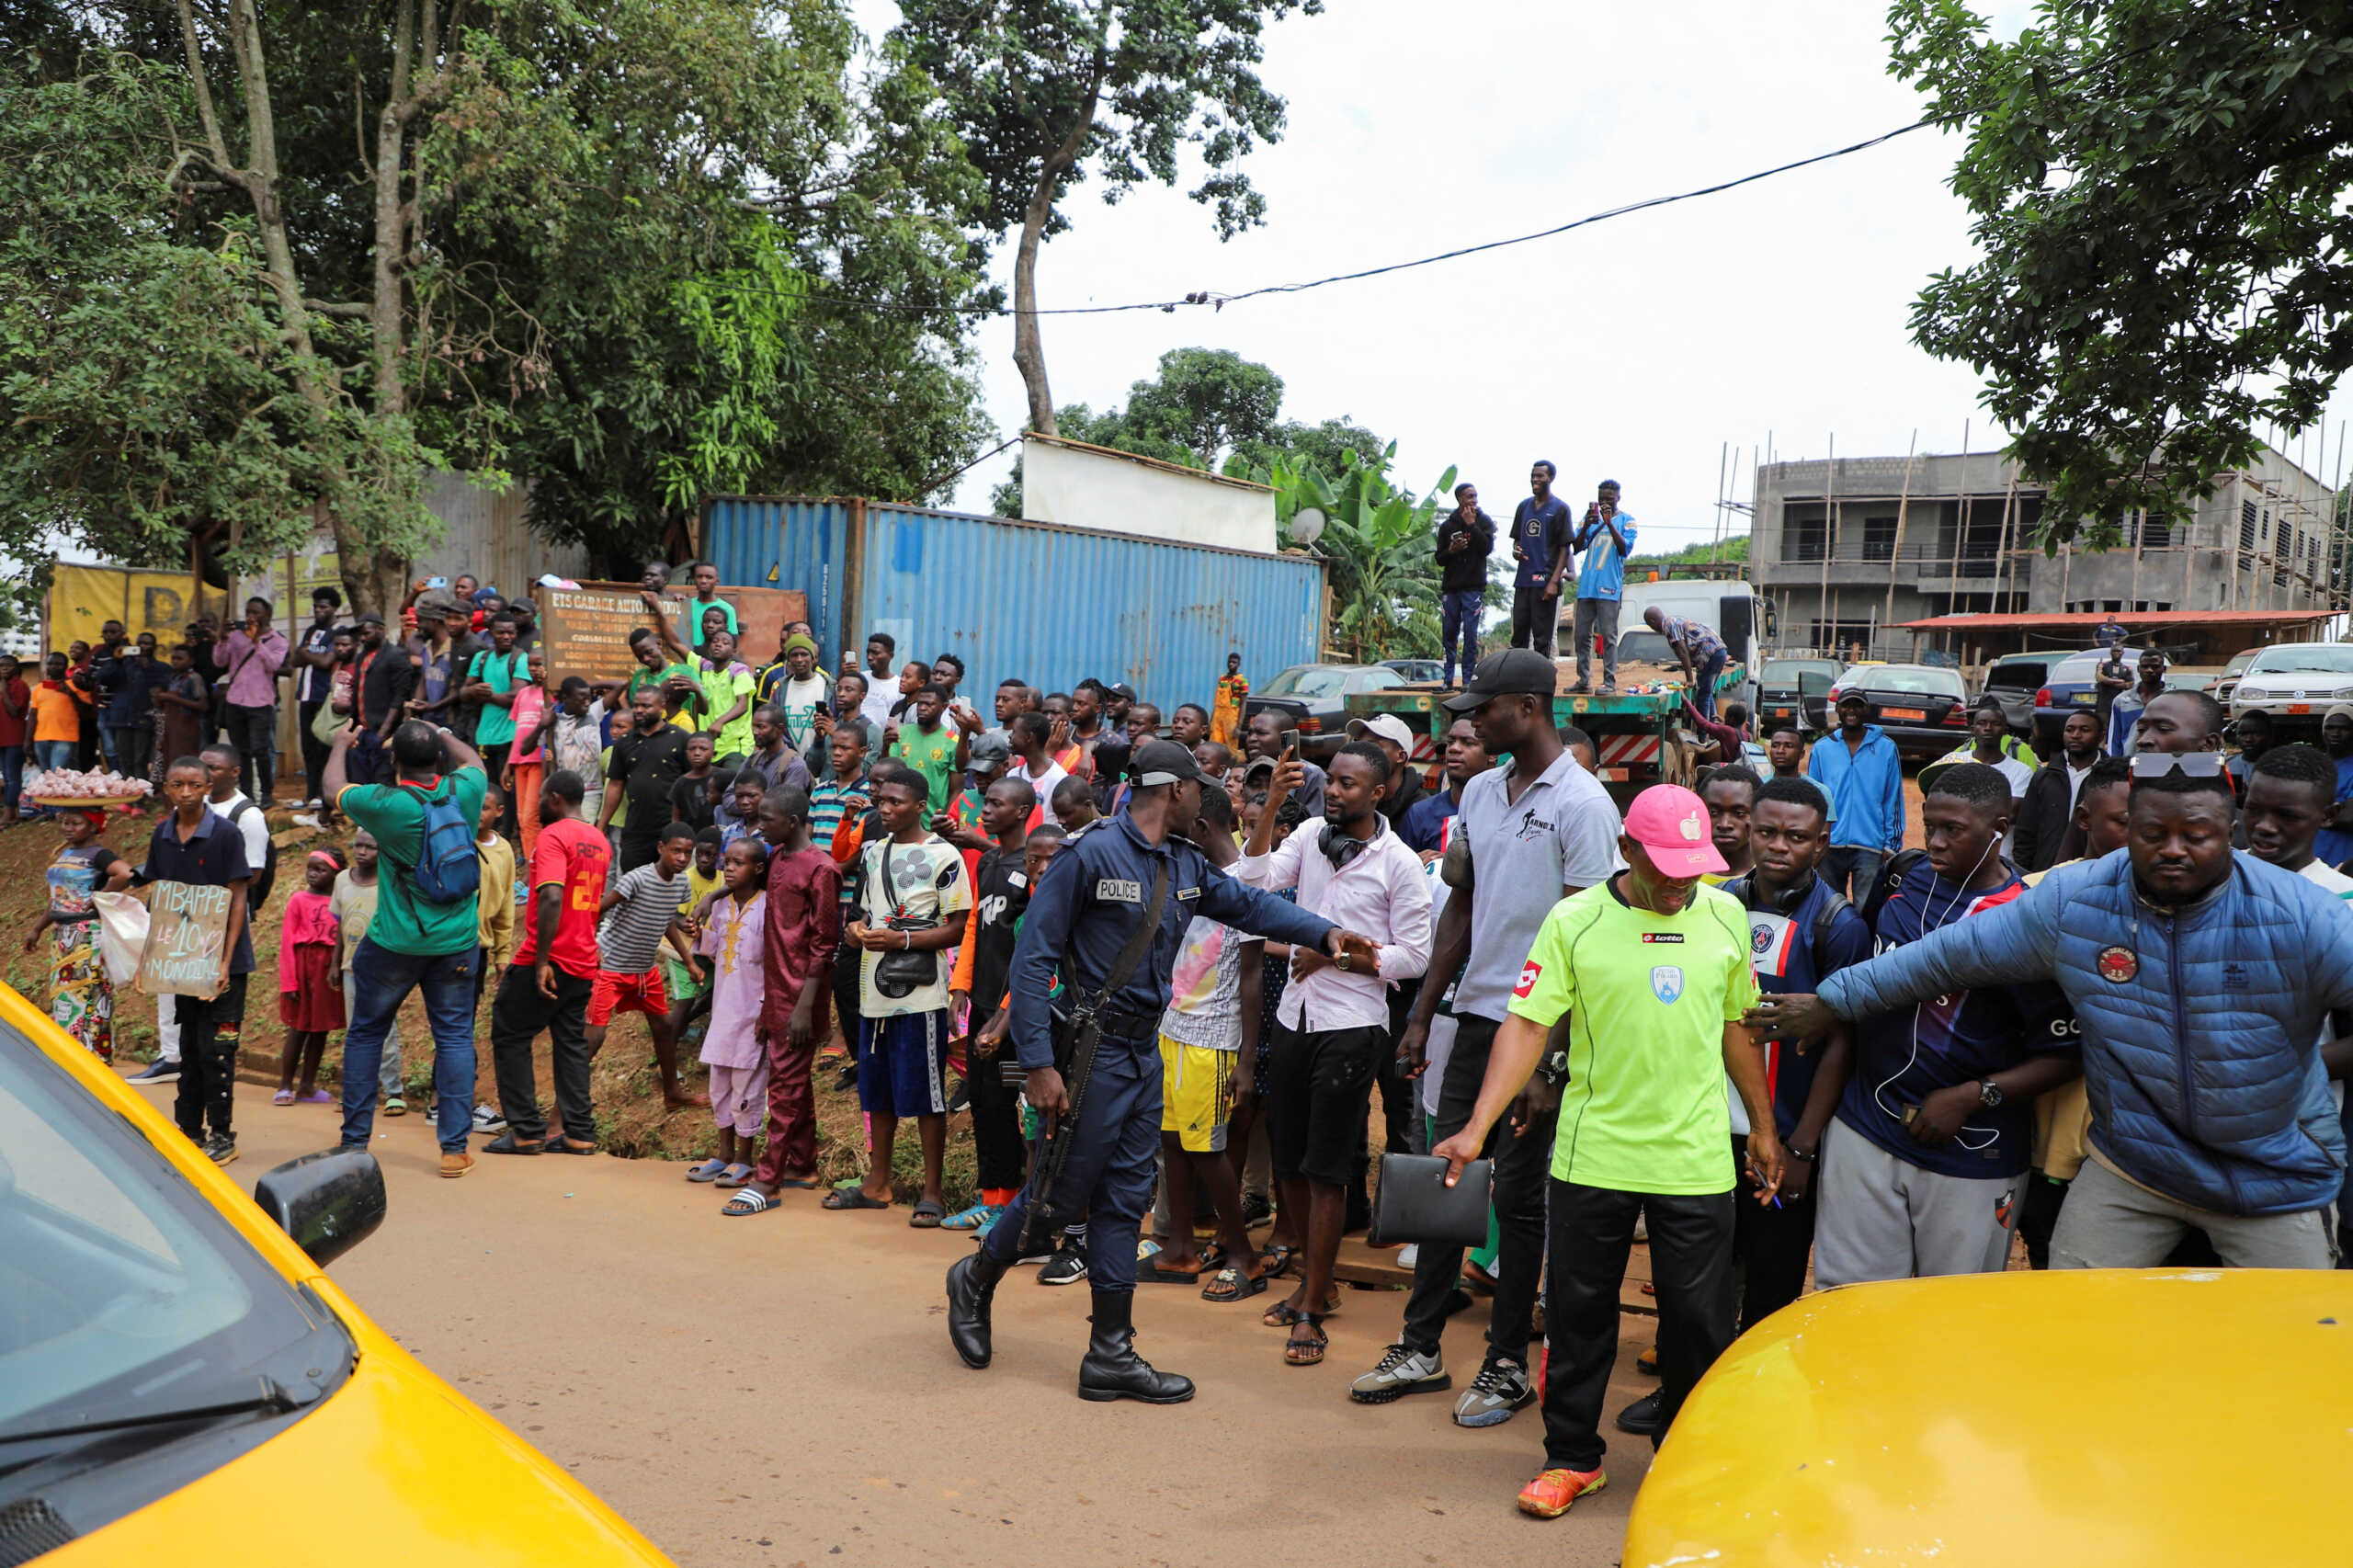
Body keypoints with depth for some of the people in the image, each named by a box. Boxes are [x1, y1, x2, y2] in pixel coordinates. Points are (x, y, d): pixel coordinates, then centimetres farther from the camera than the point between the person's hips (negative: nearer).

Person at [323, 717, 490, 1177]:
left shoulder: (386, 803, -15)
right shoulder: (463, 793, -7)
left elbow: (334, 789, 7)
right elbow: (473, 759, 18)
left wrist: (341, 744, 25)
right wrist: (437, 732, 33)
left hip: (394, 944, -2)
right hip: (457, 944, 2)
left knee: (365, 1033, 15)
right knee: (454, 1037, 6)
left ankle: (354, 1142, 21)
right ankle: (454, 1148, 4)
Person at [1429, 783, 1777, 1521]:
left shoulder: (1725, 916, 4)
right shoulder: (1574, 922, -7)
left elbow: (1737, 1026, 14)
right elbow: (1528, 1025, -10)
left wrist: (1763, 1126, 18)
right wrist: (1476, 1127, -18)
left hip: (1697, 1160, 2)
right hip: (1593, 1154, -2)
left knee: (1698, 1321, 8)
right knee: (1578, 1314, 9)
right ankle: (1571, 1456, 27)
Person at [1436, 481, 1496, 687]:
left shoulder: (1484, 521, 6)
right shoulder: (1447, 526, 10)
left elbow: (1487, 548, -9)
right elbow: (1440, 559, 10)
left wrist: (1471, 524, -10)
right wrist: (1451, 550, -11)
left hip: (1474, 587, -2)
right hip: (1450, 587, 2)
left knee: (1470, 634, -6)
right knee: (1449, 633, 3)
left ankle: (1468, 678, -2)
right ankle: (1448, 678, 10)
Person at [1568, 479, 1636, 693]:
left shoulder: (1625, 520, 5)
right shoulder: (1591, 517, 15)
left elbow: (1625, 549, -9)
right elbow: (1577, 548, 6)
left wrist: (1609, 523, -16)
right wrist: (1586, 526, -11)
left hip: (1609, 587, -4)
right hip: (1586, 585, 4)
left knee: (1608, 635, -6)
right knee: (1582, 635, 5)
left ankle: (1610, 681, -4)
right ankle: (1584, 680, 11)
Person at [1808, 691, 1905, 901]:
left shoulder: (1886, 748, 5)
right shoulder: (1821, 749, 8)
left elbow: (1894, 800, 6)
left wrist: (1891, 844, 0)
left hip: (1870, 846, -2)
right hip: (1830, 845, 2)